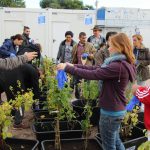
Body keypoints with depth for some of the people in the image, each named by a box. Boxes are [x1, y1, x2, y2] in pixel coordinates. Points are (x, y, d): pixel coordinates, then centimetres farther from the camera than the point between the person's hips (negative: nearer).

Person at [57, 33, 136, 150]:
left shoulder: (118, 66, -26)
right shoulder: (123, 64, 6)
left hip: (111, 112, -9)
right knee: (116, 140, 26)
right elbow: (97, 69, 5)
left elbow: (92, 74, -27)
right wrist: (74, 66, 2)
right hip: (117, 109, 10)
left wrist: (68, 68, -19)